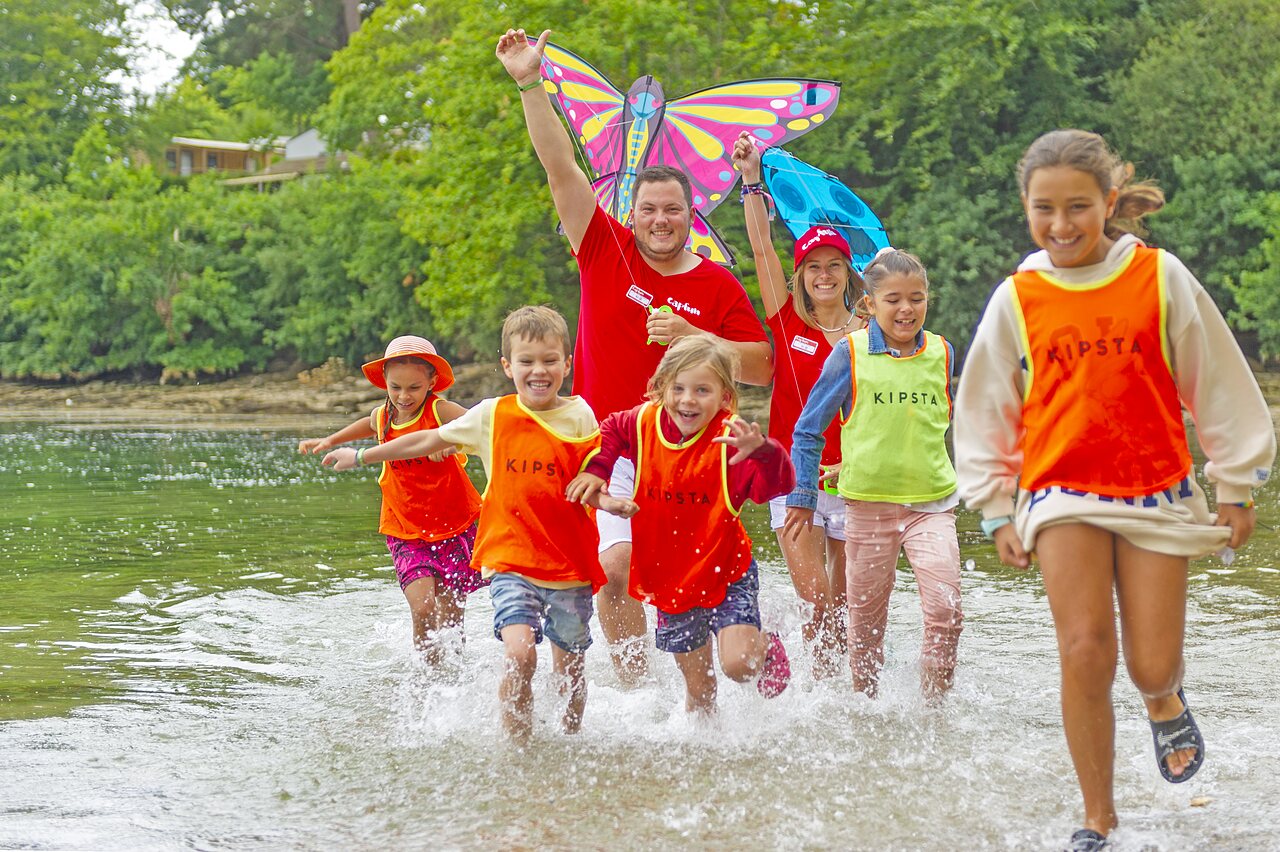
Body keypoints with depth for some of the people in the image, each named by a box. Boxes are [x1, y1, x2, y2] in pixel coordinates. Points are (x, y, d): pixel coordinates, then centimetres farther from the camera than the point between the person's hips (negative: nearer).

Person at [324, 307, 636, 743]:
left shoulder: (579, 416, -2)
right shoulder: (491, 416, 1)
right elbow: (429, 440, 14)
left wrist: (612, 502, -23)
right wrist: (360, 456, 20)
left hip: (570, 564, 1)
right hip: (511, 560, -1)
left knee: (569, 671, 12)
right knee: (520, 654, -22)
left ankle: (571, 737, 41)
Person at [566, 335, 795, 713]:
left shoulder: (729, 440, -21)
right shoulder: (643, 423, -8)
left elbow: (778, 483, -36)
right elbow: (610, 432, 16)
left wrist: (762, 451, -56)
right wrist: (594, 469, 0)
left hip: (725, 573, -3)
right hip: (669, 580, 3)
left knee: (738, 665, -19)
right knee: (699, 690, 11)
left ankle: (766, 648, 16)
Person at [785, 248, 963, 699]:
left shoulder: (941, 354, 3)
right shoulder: (851, 354, -4)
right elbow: (808, 430, 5)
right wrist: (802, 497, 4)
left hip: (931, 504, 1)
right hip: (868, 505, -1)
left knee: (945, 611, -15)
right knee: (866, 623, 9)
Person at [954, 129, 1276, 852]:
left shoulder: (1161, 277, -4)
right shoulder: (1016, 300, -1)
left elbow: (1218, 383, 4)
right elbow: (983, 411, 9)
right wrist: (997, 510, 9)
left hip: (1157, 492, 0)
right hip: (1063, 491, 0)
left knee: (1151, 668, -1)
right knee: (1084, 649, -16)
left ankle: (1166, 703, 39)